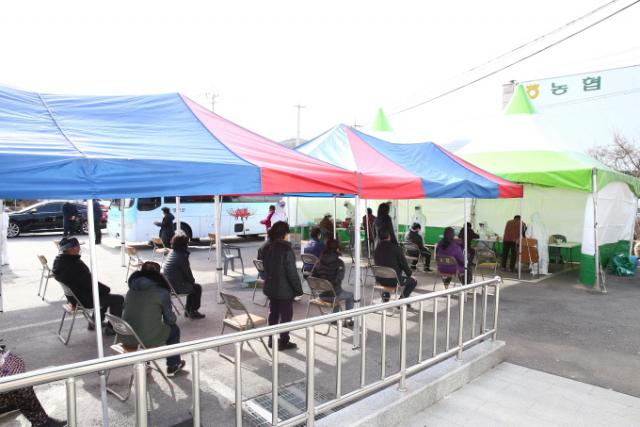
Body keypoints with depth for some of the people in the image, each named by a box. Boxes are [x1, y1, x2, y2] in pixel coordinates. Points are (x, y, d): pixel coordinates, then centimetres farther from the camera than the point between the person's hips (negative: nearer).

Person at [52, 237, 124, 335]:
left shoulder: (58, 261, -3)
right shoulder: (76, 265, -33)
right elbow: (91, 284, -25)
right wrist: (106, 289, -7)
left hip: (73, 297, 10)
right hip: (84, 300, -10)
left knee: (105, 294, 29)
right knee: (119, 299, -2)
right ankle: (110, 328, 9)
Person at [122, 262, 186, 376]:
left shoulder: (131, 291, 9)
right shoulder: (162, 292, -6)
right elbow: (170, 320, -1)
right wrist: (171, 318, 23)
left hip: (126, 339, 6)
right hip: (149, 340, -5)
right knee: (174, 329, 22)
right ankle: (172, 366, 32)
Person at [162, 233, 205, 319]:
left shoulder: (171, 253, 7)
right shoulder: (182, 256, -21)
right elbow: (188, 273, -12)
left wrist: (191, 280, 12)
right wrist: (193, 280, 8)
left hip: (168, 284, 9)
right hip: (176, 287, -9)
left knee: (192, 286, 26)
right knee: (197, 288, 11)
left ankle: (188, 310, 33)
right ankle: (193, 312, 17)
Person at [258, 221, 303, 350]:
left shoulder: (264, 248, 1)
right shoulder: (286, 250, -22)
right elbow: (292, 272, -20)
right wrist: (298, 288, -11)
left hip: (270, 287, 7)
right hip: (285, 289, -7)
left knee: (273, 312, 19)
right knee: (286, 314, 7)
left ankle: (271, 339, 28)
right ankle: (284, 341, 15)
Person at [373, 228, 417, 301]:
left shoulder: (376, 249, -3)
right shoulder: (395, 248, -17)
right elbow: (403, 263, -8)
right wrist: (409, 274, 10)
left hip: (379, 280, 5)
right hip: (393, 280, -5)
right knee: (413, 281, 16)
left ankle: (385, 296, 30)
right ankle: (403, 298, 7)